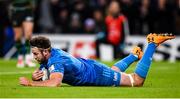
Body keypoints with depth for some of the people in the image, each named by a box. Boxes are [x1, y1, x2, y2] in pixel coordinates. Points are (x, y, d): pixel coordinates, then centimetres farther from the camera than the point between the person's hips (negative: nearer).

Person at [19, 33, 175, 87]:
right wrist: (35, 77, -23)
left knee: (137, 81, 7)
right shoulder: (47, 55, -12)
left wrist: (30, 83, -49)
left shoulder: (56, 61, -37)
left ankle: (152, 44, 17)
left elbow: (54, 83, -54)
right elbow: (39, 75, 1)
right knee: (114, 70, 40)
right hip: (86, 65, 8)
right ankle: (135, 55, 57)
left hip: (97, 75, -8)